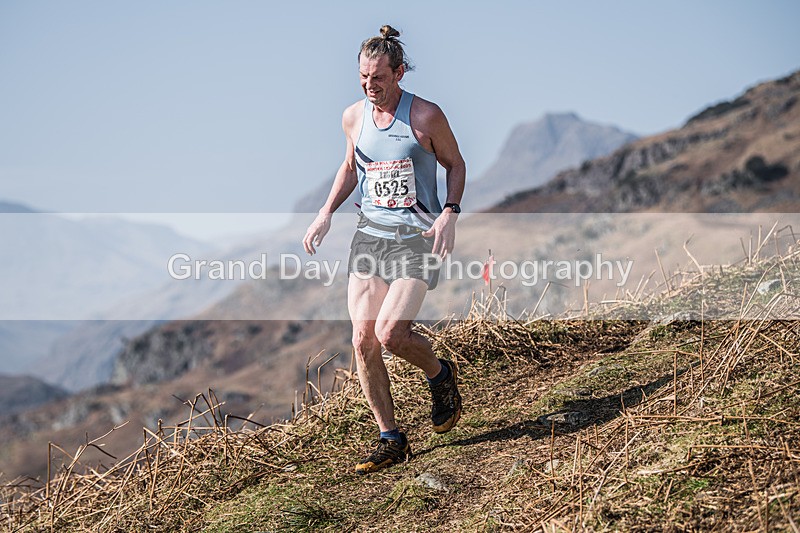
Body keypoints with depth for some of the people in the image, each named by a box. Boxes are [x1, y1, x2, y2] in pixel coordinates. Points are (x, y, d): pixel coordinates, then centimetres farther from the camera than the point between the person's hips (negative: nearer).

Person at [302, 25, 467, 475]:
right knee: (363, 341, -2)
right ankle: (391, 440, 12)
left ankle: (441, 375, 16)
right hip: (370, 234, 5)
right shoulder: (353, 117, 6)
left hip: (418, 237, -5)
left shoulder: (425, 116, -8)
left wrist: (450, 213, -12)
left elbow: (455, 164, 4)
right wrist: (327, 212, 11)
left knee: (389, 333, -19)